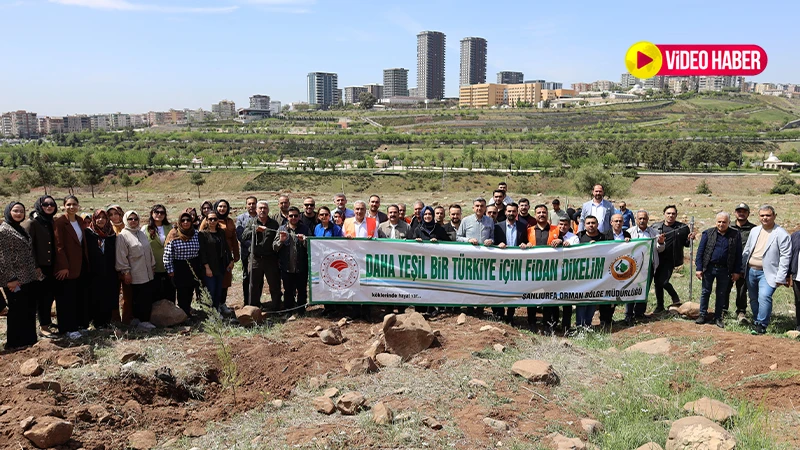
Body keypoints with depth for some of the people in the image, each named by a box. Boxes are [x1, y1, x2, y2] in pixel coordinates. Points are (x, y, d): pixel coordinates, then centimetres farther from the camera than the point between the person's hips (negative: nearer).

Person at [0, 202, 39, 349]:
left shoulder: (21, 229, 15)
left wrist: (35, 271, 15)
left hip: (28, 278, 8)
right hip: (15, 280, -8)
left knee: (29, 309, 13)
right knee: (17, 310, 1)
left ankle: (28, 339, 24)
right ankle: (15, 342, 12)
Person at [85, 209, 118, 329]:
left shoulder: (112, 234, 11)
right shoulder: (88, 233, 1)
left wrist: (116, 271, 8)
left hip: (109, 273, 3)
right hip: (94, 273, -3)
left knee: (109, 298, 3)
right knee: (95, 298, 0)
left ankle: (107, 321, 13)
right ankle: (97, 322, 9)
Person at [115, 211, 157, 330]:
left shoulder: (142, 233, 15)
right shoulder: (123, 236, -6)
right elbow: (121, 256, -9)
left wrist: (152, 265, 20)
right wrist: (125, 272, -11)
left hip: (148, 273, 7)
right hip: (136, 274, -7)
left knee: (148, 297, 6)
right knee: (140, 298, -5)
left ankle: (137, 319, 16)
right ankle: (143, 321, 3)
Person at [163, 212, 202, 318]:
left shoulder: (196, 234, 2)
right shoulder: (174, 236, -9)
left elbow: (201, 252, 9)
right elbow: (167, 255, -7)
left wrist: (201, 267, 9)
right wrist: (170, 270, -8)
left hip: (194, 269, 4)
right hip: (179, 269, -3)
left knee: (190, 293, 12)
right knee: (182, 294, 1)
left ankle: (187, 313, 28)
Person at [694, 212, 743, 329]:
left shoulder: (735, 235, 1)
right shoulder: (708, 233, 0)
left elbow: (738, 255, 4)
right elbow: (700, 251, 0)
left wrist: (737, 271, 0)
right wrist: (698, 268, -6)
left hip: (724, 270, 0)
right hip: (709, 268, 0)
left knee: (721, 294, 10)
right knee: (705, 292, 6)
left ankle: (718, 317, 20)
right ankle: (703, 315, 17)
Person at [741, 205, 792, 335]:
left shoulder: (781, 234, -7)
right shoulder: (754, 231, 11)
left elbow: (785, 256, -10)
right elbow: (746, 250, 17)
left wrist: (780, 277, -14)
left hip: (767, 273, -6)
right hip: (751, 271, 6)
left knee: (764, 297, -19)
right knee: (754, 299, 12)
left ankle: (761, 325, -9)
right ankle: (756, 322, 26)